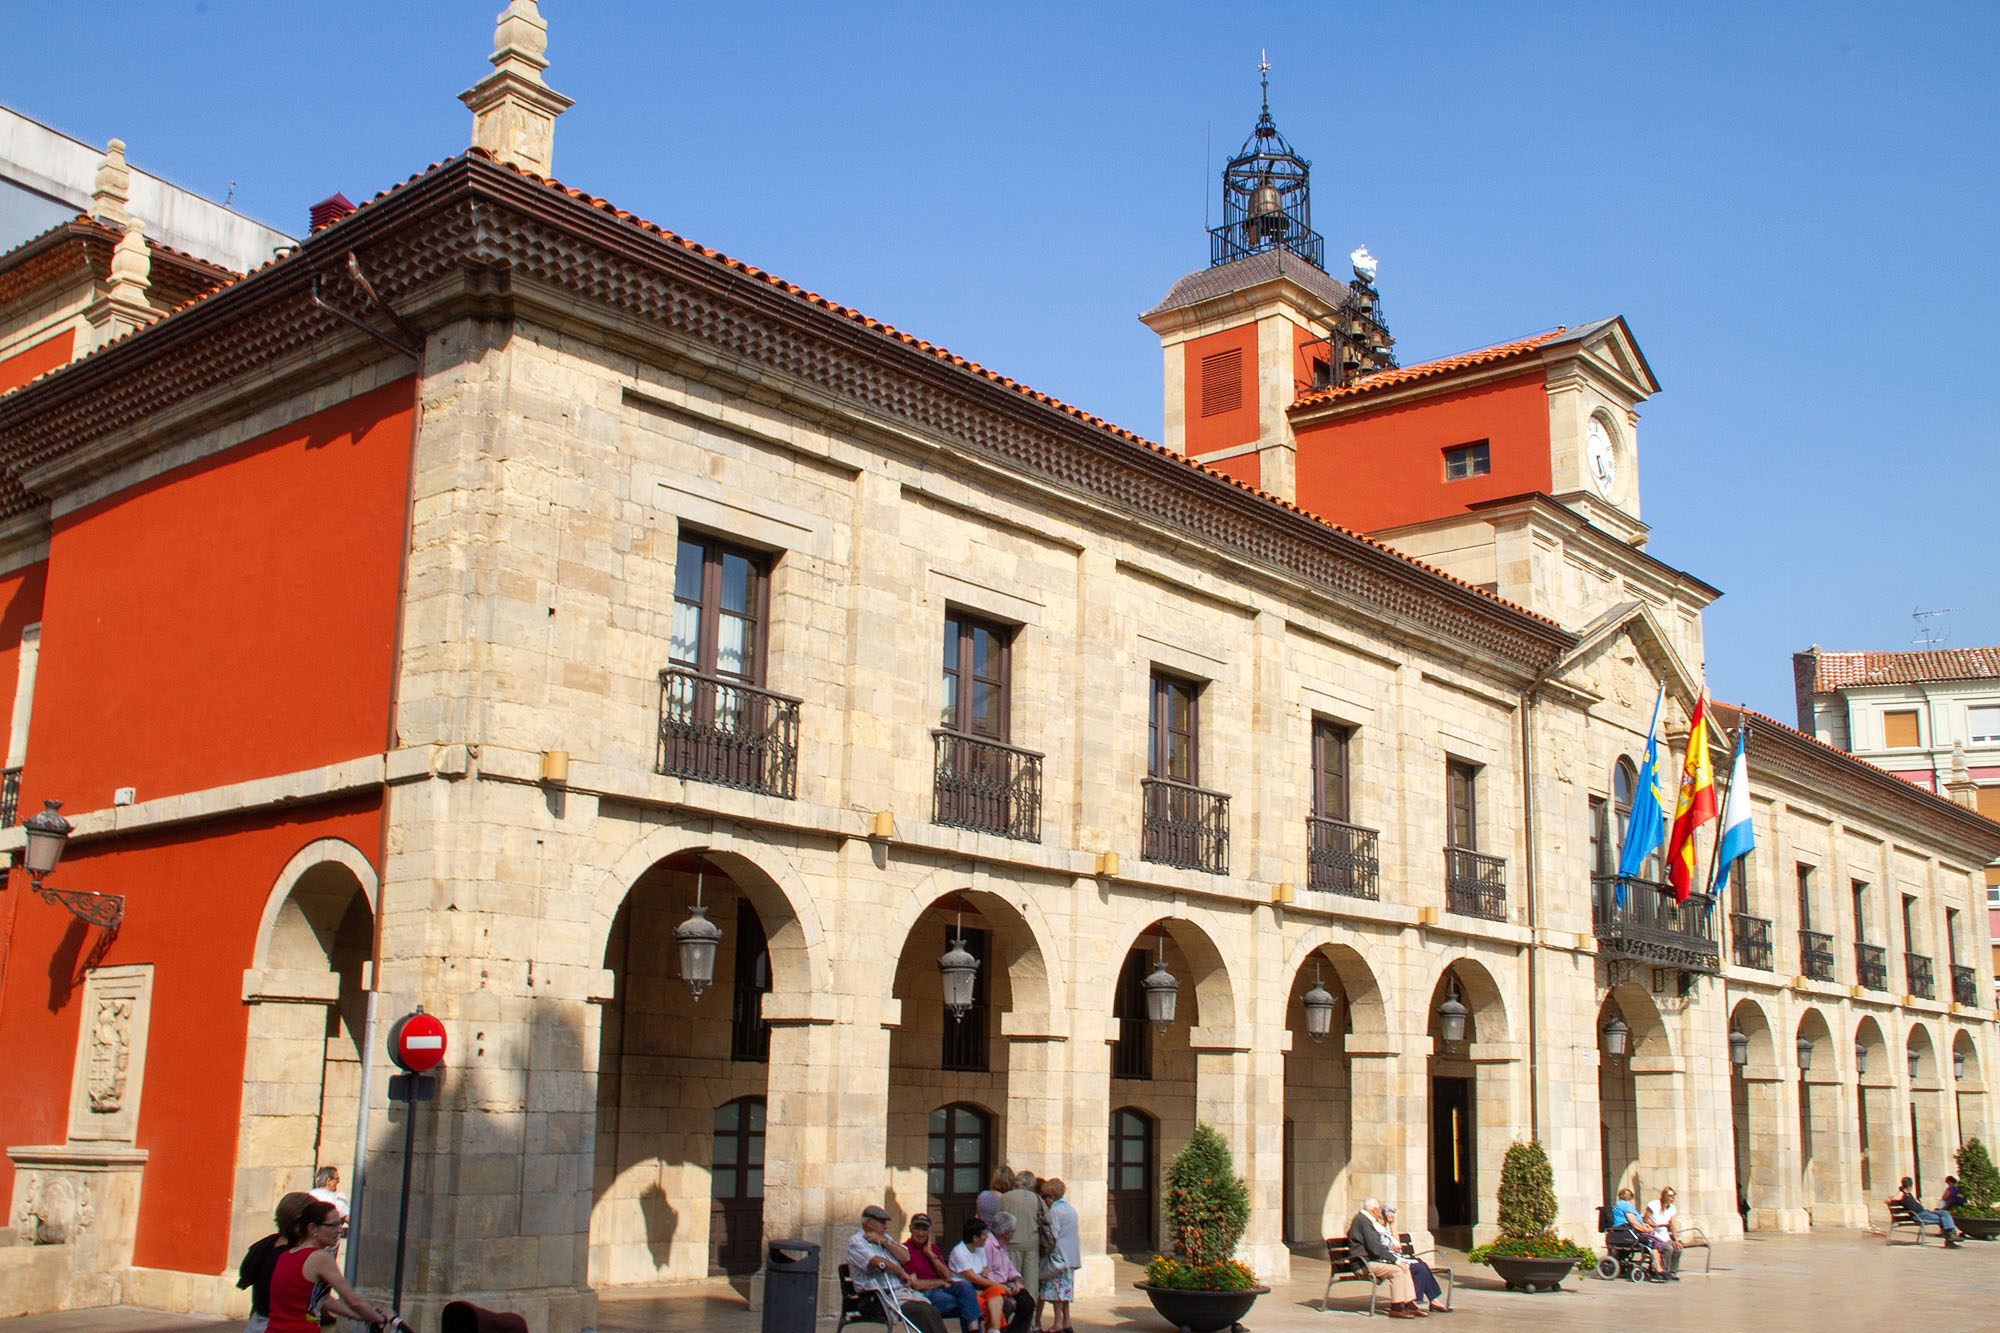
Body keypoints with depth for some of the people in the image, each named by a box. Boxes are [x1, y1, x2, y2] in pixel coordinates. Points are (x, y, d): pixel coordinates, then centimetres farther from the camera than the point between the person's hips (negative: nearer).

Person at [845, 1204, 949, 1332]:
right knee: (921, 1311, -28)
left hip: (902, 1290, 7)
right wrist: (901, 1272, -2)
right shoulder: (855, 1241, 1)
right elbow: (878, 1262, -14)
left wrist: (884, 1241, 0)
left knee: (933, 1311, -20)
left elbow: (905, 1257, 11)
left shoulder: (885, 1238, 25)